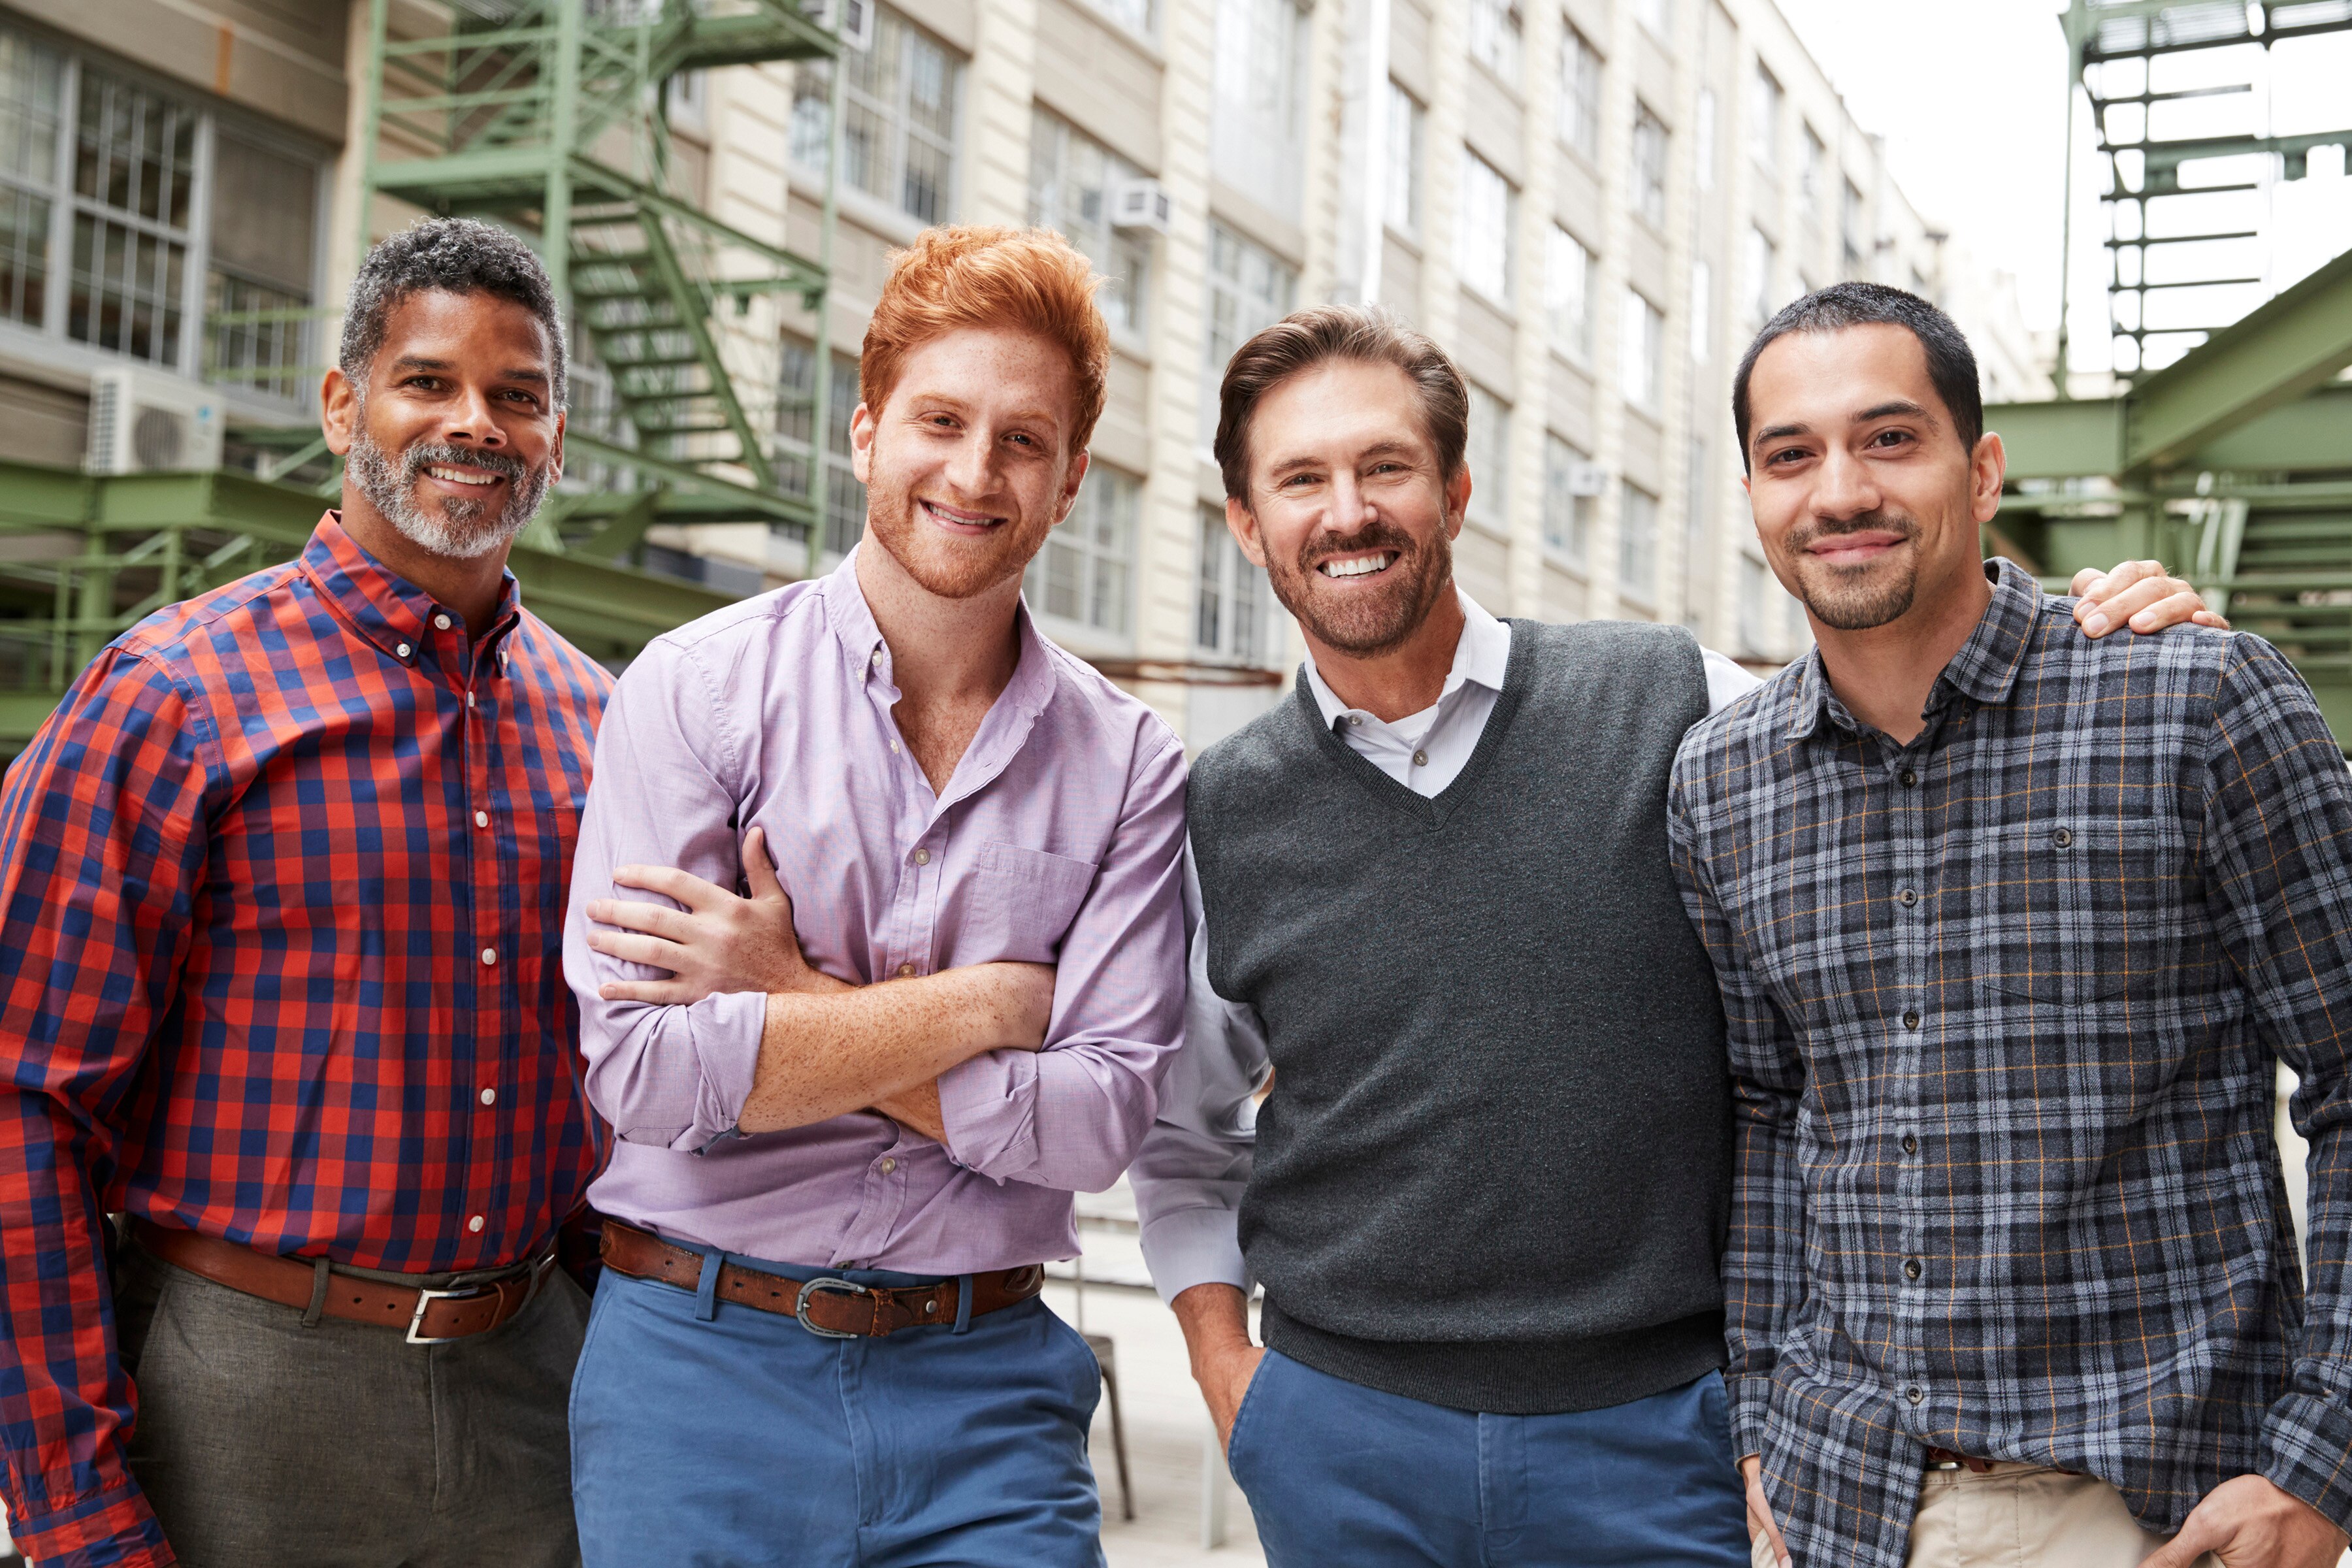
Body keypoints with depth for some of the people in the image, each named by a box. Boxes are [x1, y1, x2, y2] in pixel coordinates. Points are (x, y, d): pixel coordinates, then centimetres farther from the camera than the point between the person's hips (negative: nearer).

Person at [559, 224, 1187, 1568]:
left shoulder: (1128, 764, 0)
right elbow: (644, 1071, -14)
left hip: (984, 1393, 1)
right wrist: (989, 1001, -11)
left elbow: (1098, 1122, -9)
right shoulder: (699, 688, -5)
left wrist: (797, 1004, -14)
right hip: (702, 1369, -1)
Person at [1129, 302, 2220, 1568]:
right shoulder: (1219, 814, 3)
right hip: (1341, 1444, 2)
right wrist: (1229, 1379, 5)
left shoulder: (1677, 710, -2)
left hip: (1656, 1431, -1)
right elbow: (1181, 1140, 15)